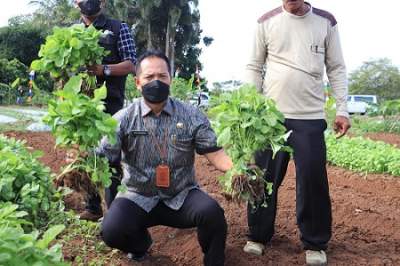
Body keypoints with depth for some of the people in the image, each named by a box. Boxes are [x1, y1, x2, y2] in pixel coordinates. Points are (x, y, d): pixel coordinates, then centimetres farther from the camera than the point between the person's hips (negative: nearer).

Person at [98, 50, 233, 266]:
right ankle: (140, 244, 14)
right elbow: (102, 157, -10)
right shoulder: (123, 119, -4)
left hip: (181, 196, 0)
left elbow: (215, 153, -7)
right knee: (112, 230, -25)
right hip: (138, 197, 1)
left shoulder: (192, 116, -2)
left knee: (212, 212, -29)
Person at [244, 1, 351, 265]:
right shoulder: (267, 22, 5)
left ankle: (315, 244, 15)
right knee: (264, 178, 4)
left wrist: (342, 110, 0)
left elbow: (337, 69, 8)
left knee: (313, 181, -1)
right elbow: (254, 67, 8)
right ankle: (258, 236, 21)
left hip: (311, 117, 0)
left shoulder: (326, 22, 6)